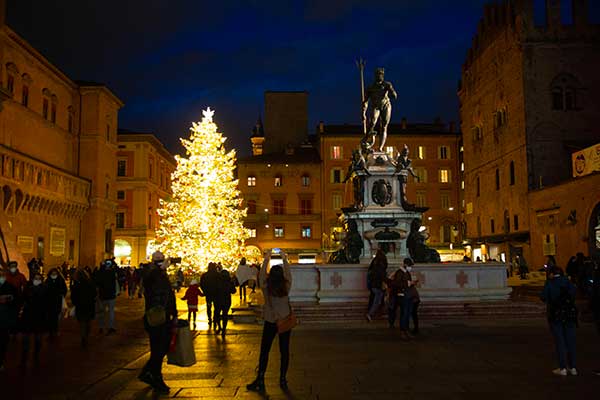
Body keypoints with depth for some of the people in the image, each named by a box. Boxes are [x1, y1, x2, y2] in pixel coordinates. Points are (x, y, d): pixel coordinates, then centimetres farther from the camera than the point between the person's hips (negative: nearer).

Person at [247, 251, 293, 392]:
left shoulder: (266, 287, -13)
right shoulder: (286, 287, -11)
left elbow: (261, 275, 2)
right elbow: (288, 274, 4)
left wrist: (266, 259, 9)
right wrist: (284, 259, 12)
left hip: (270, 322, -1)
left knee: (264, 351, 7)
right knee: (284, 351, 9)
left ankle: (260, 381, 10)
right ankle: (283, 380, 15)